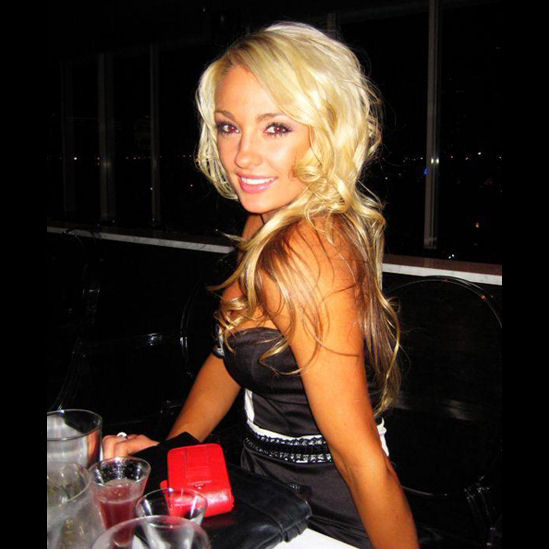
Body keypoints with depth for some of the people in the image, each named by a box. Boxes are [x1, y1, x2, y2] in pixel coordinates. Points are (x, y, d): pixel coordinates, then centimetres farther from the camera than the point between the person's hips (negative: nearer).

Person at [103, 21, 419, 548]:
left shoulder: (303, 254, -30)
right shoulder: (265, 221, -1)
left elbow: (362, 459, -26)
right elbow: (231, 349, 9)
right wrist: (171, 445, 0)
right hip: (268, 490, 8)